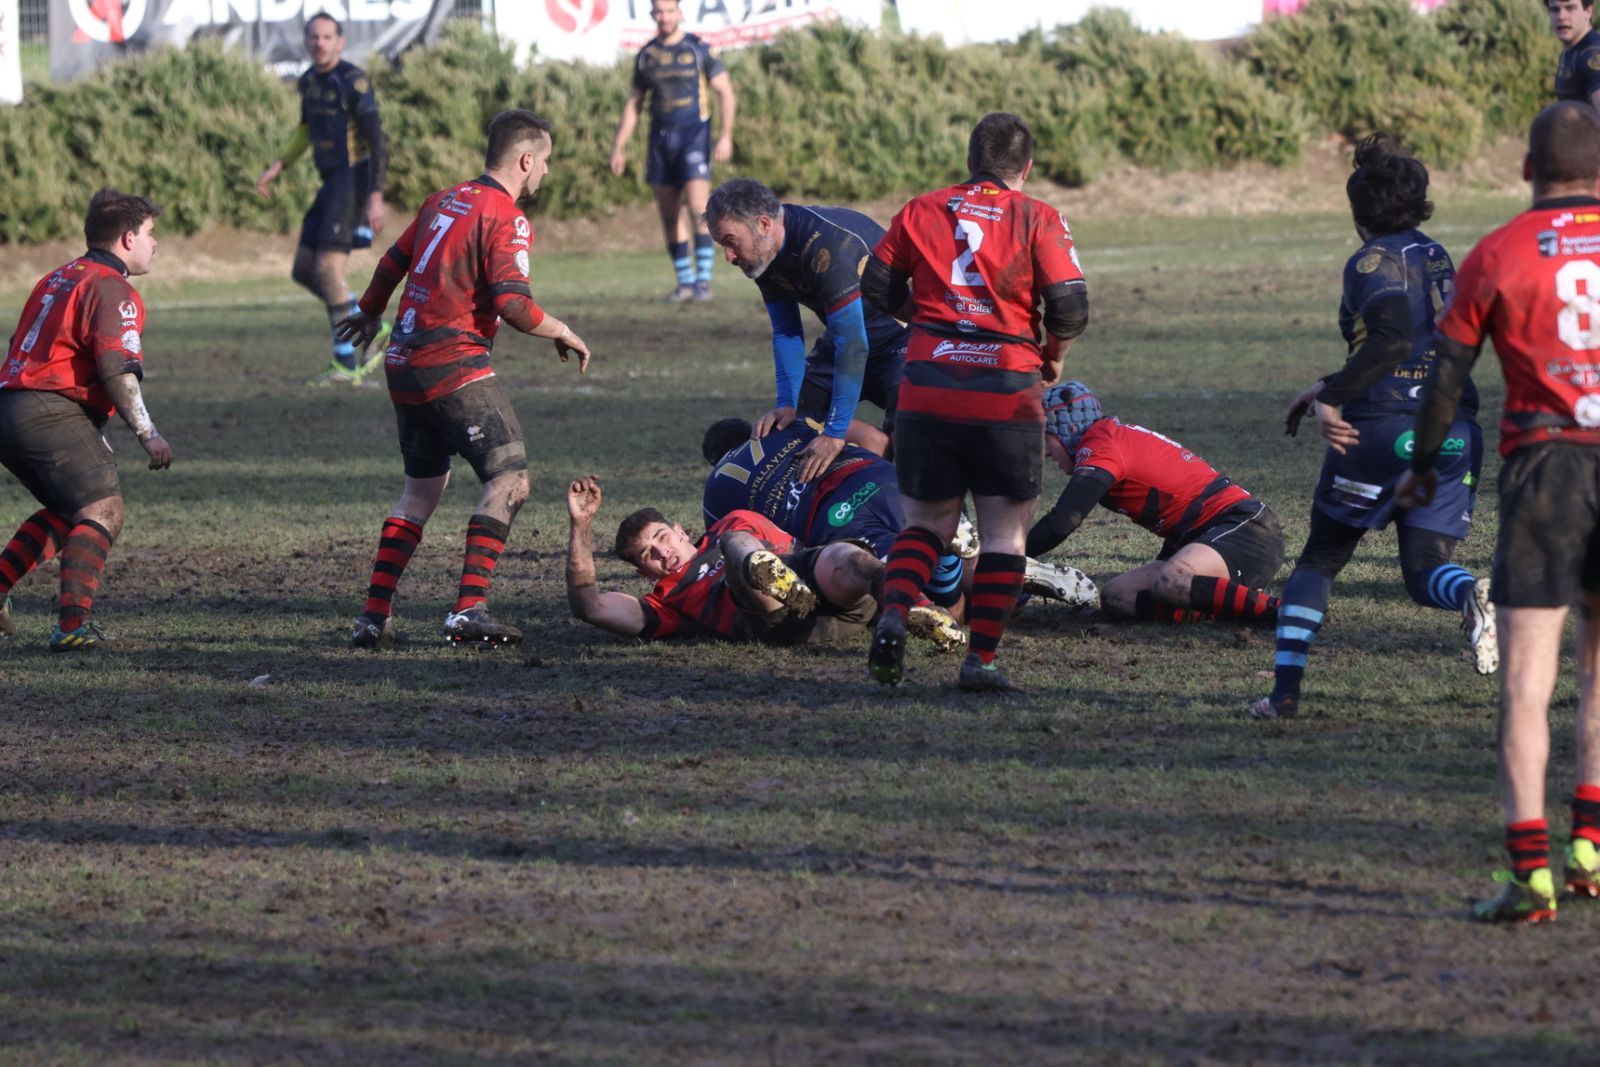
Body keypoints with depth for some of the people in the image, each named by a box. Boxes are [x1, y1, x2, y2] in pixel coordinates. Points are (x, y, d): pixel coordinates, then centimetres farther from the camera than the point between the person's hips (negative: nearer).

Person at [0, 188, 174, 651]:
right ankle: (73, 624, -29)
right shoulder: (111, 289, -7)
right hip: (52, 415, -10)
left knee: (66, 513, 24)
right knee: (103, 510, -15)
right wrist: (147, 434, -14)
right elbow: (117, 369, -18)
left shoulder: (57, 279, 23)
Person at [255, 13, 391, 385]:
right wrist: (277, 166, 20)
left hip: (353, 183, -9)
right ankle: (373, 331, 15)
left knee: (327, 270, -15)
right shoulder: (311, 80, 13)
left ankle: (346, 364, -9)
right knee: (304, 271, 7)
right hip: (332, 186, 9)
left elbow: (377, 141, -18)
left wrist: (376, 198, -25)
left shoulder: (354, 82, -14)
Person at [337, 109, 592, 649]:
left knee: (422, 486, 18)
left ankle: (375, 615, 14)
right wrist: (564, 335, -3)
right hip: (453, 363, -9)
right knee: (509, 478, -7)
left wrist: (369, 313, 45)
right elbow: (513, 304, -20)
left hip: (405, 362, 9)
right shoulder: (505, 219, -10)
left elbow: (393, 262, 27)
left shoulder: (444, 200, 14)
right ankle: (469, 609, -16)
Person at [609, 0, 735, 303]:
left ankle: (703, 280, -12)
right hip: (661, 139, 4)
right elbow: (633, 104, 16)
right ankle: (685, 282, 11)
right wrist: (619, 146, 11)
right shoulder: (646, 56, 10)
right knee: (669, 215, 3)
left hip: (694, 134, -4)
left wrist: (726, 135, -13)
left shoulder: (699, 49, -1)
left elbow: (725, 92, -2)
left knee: (698, 208, -15)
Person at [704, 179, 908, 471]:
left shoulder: (826, 246, -35)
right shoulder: (764, 255, -8)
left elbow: (852, 343, -36)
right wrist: (787, 404, -12)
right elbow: (786, 333, 1)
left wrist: (835, 434, -37)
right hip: (846, 333, 9)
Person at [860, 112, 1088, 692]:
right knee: (1004, 532, 9)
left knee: (926, 521, 15)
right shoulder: (1038, 219, -2)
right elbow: (1070, 306, -7)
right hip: (1007, 394, -3)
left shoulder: (921, 212, 7)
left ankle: (893, 615, -9)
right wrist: (1052, 356, 12)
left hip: (927, 388, 3)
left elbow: (877, 287, 9)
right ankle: (982, 657, 2)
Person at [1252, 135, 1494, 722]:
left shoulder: (1375, 260, -6)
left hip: (1381, 431, -5)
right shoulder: (1437, 257, 17)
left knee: (1319, 560, 11)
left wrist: (1332, 399, -20)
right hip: (1452, 430, 5)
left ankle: (1285, 688, 5)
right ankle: (1472, 595, -31)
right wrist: (1331, 387, 30)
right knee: (1426, 571, 5)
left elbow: (1392, 341, -22)